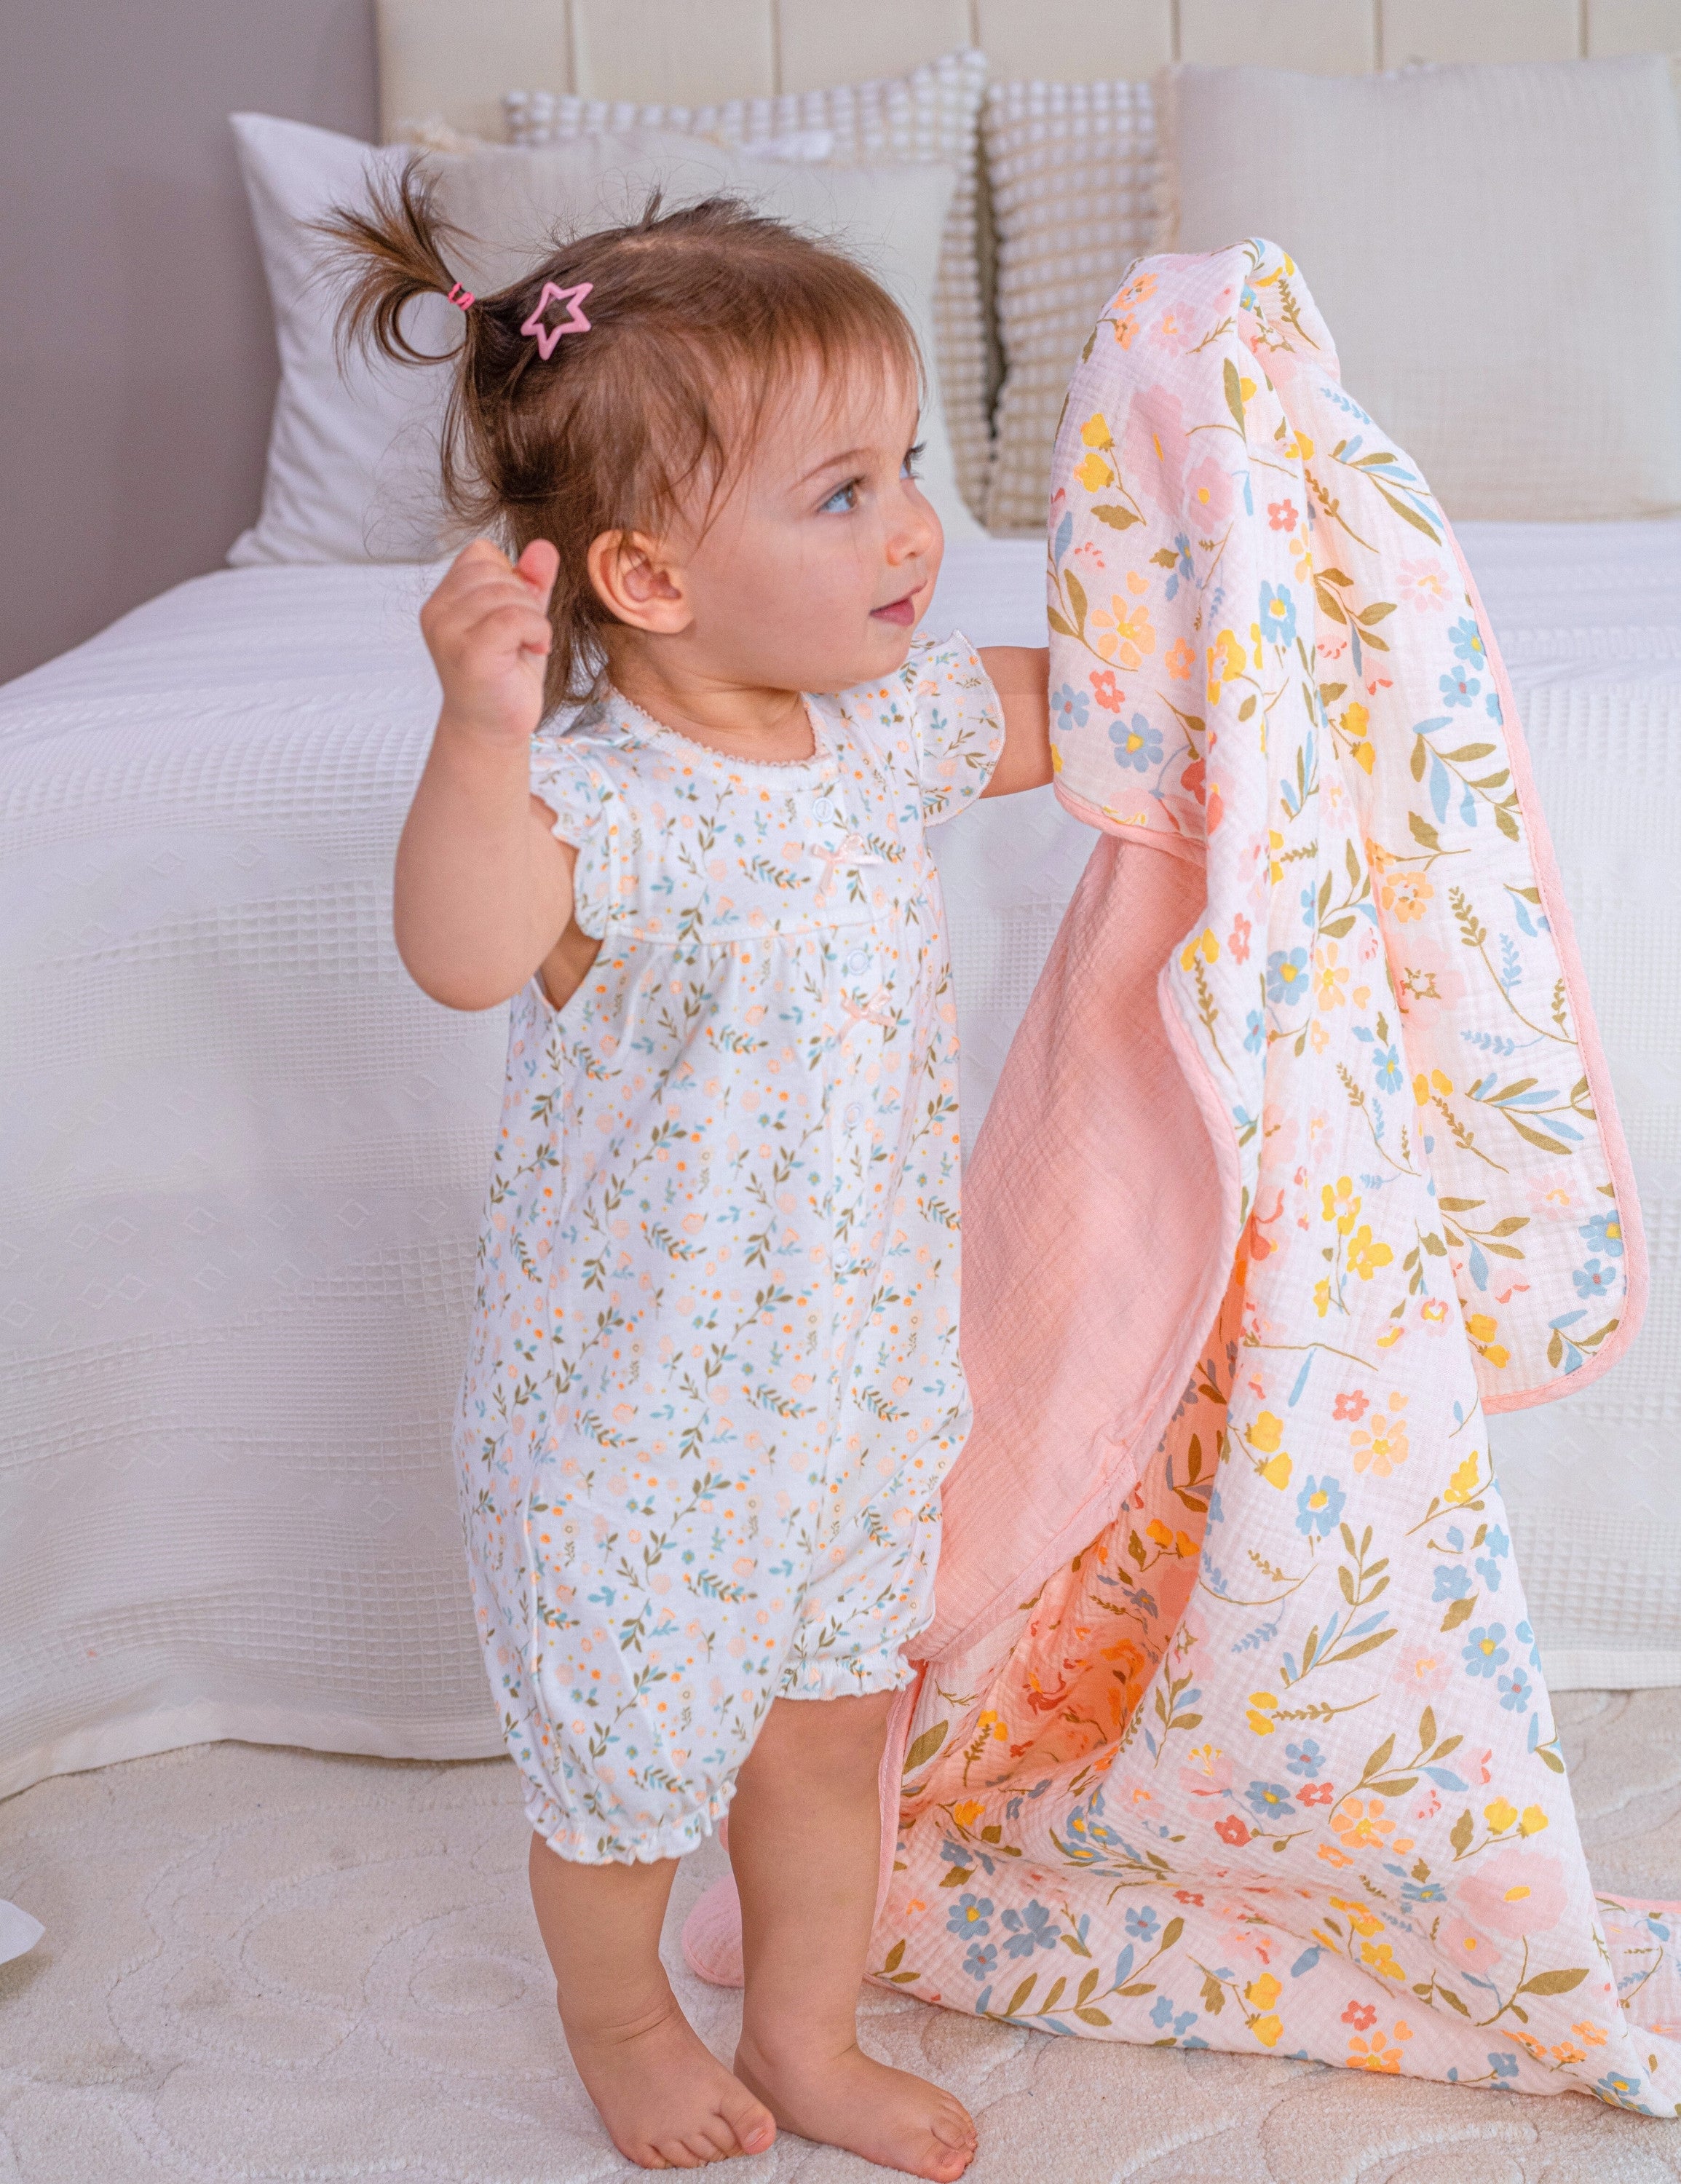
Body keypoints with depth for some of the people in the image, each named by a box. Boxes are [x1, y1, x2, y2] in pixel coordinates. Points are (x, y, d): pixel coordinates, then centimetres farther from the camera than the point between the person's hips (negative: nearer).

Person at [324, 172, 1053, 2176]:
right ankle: (618, 2017, 48)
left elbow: (1070, 703, 13)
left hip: (855, 1370, 6)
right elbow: (465, 954, -49)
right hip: (639, 1408, -6)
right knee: (627, 1761, 17)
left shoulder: (885, 721, -5)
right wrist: (484, 739, -64)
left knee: (831, 1723, 23)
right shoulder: (598, 798, -29)